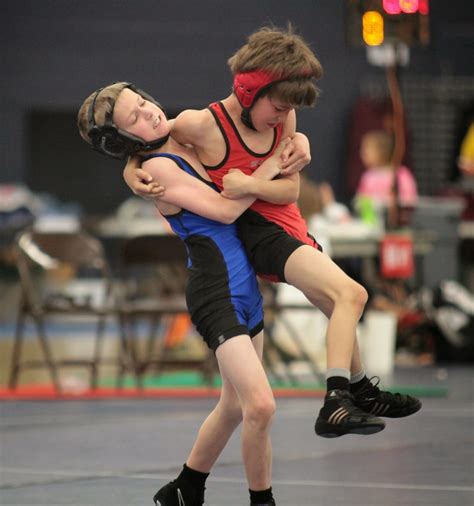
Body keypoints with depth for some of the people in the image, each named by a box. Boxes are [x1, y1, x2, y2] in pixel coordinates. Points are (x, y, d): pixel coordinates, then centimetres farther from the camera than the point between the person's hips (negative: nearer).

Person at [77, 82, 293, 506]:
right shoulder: (156, 168, -12)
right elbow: (225, 210, -16)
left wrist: (294, 143, 1)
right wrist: (270, 167, -9)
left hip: (247, 291, 8)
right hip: (216, 295, -8)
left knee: (235, 406, 19)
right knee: (260, 407, -17)